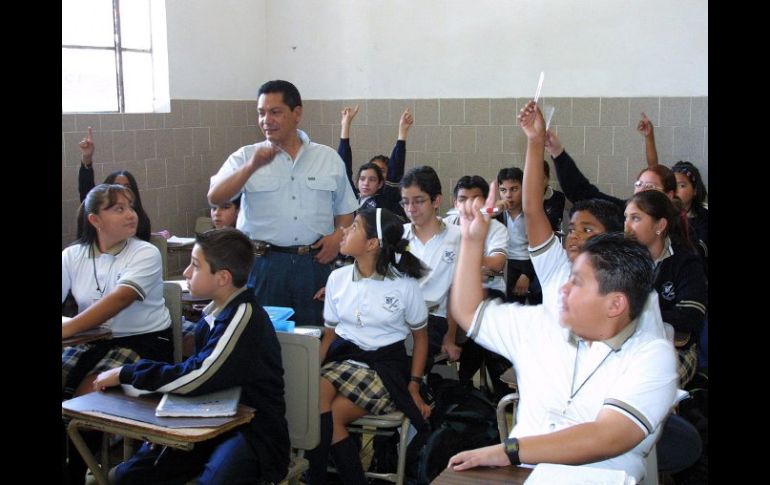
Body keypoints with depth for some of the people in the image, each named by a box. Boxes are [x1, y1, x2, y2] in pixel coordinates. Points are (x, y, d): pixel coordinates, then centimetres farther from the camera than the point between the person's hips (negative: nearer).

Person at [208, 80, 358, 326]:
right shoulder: (245, 157, 2)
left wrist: (339, 235, -5)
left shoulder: (329, 158, 8)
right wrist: (252, 166, -22)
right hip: (264, 263, -1)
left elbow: (345, 209, 15)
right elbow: (215, 198, -11)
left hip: (316, 262, 1)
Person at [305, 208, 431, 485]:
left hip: (386, 365, -3)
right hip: (343, 357, 3)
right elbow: (329, 334, 10)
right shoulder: (337, 278, 3)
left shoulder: (404, 284, -6)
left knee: (331, 415, -24)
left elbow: (420, 337, 5)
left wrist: (414, 387, -3)